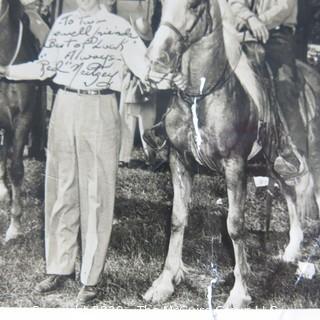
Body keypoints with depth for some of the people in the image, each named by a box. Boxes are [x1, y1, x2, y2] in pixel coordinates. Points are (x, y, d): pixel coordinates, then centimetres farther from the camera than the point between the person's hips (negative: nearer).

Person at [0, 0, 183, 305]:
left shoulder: (118, 27, -1)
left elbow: (142, 64, -8)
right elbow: (45, 66, 14)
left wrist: (162, 79, -27)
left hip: (99, 111, -4)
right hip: (63, 109, 4)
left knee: (95, 194, 0)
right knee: (59, 190, 10)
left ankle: (91, 278, 10)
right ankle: (59, 268, 25)